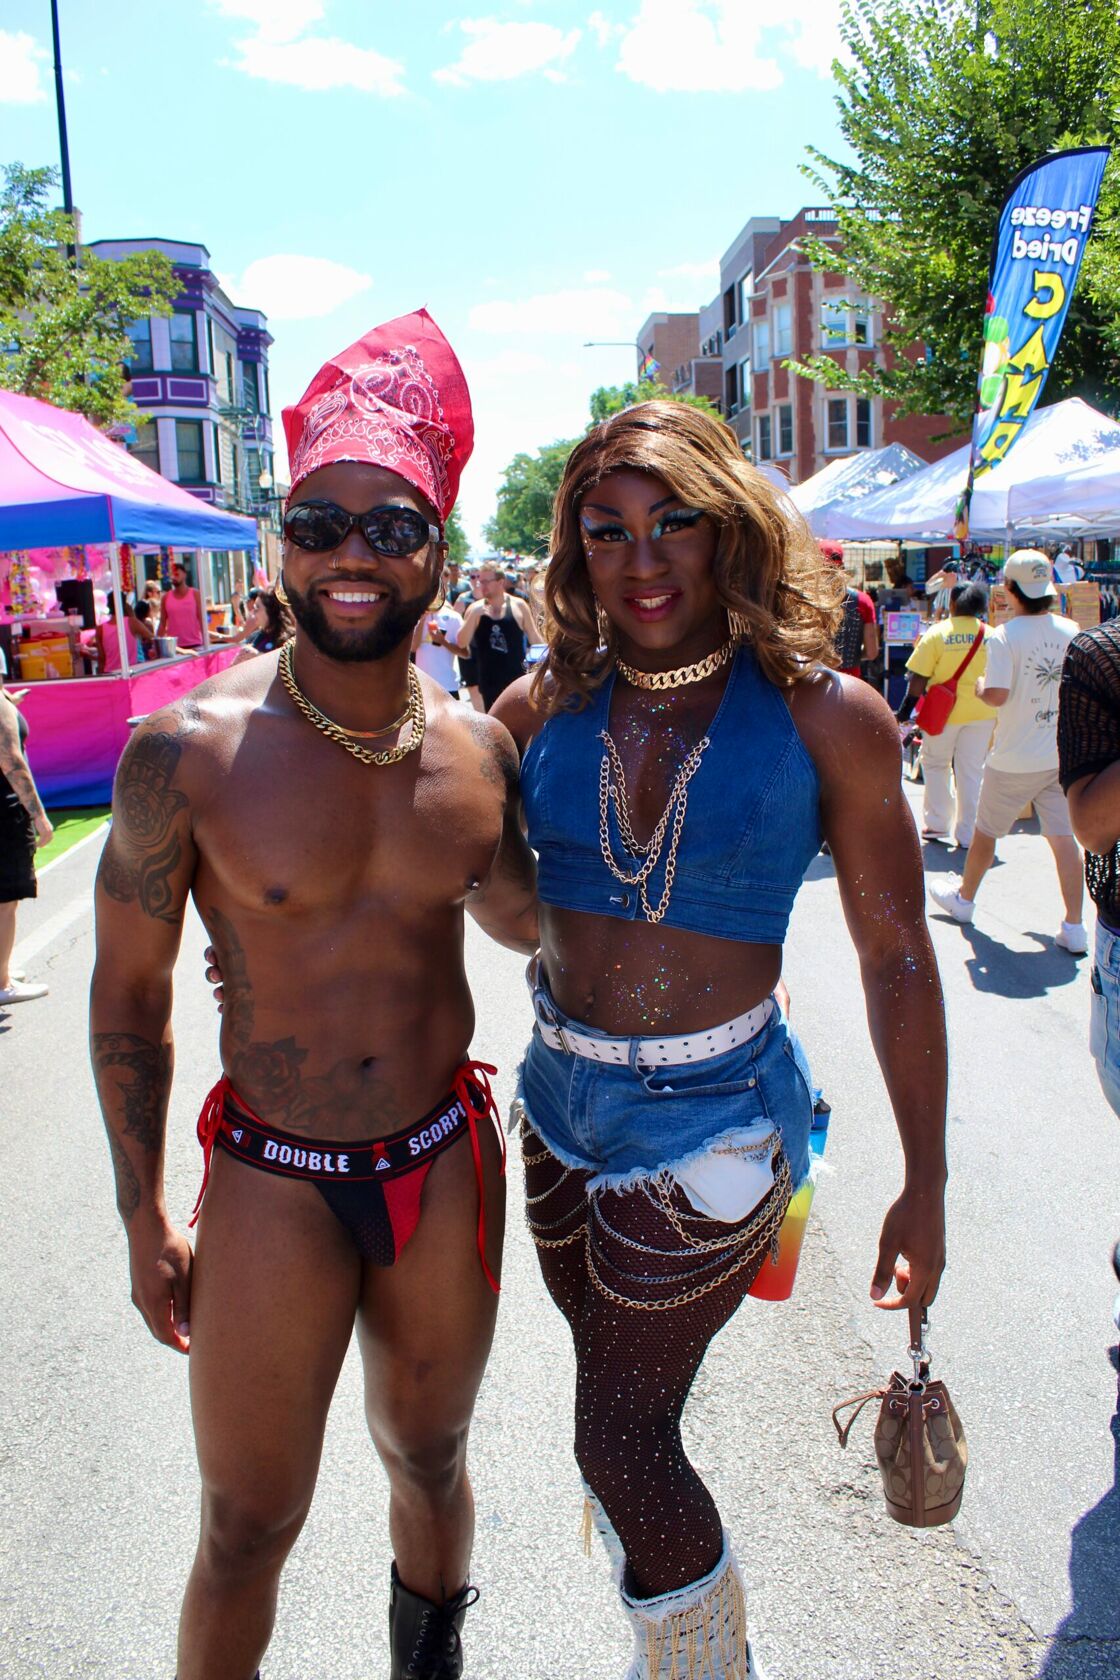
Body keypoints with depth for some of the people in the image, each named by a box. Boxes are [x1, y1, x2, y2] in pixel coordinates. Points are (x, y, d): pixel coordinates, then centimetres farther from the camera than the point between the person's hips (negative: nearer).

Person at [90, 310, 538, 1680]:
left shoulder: (479, 749, -5)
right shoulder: (190, 752, -15)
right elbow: (128, 991, -5)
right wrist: (143, 1217, -1)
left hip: (447, 1159, 4)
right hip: (272, 1181, -3)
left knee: (428, 1460, 25)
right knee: (247, 1531, 11)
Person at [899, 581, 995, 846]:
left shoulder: (937, 633, -9)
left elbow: (919, 677, -11)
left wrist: (905, 710, -1)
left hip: (944, 710, -2)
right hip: (981, 712, 2)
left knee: (935, 765, 17)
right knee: (972, 771, 7)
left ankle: (936, 824, 17)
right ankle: (968, 834, 9)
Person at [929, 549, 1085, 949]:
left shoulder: (1004, 636, -16)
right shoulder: (1072, 631, 0)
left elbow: (997, 695, -24)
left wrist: (979, 687, -2)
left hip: (1014, 760, -4)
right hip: (1062, 756, 4)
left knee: (986, 831, 15)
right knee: (1064, 838, 6)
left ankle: (963, 899, 35)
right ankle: (1074, 928, 6)